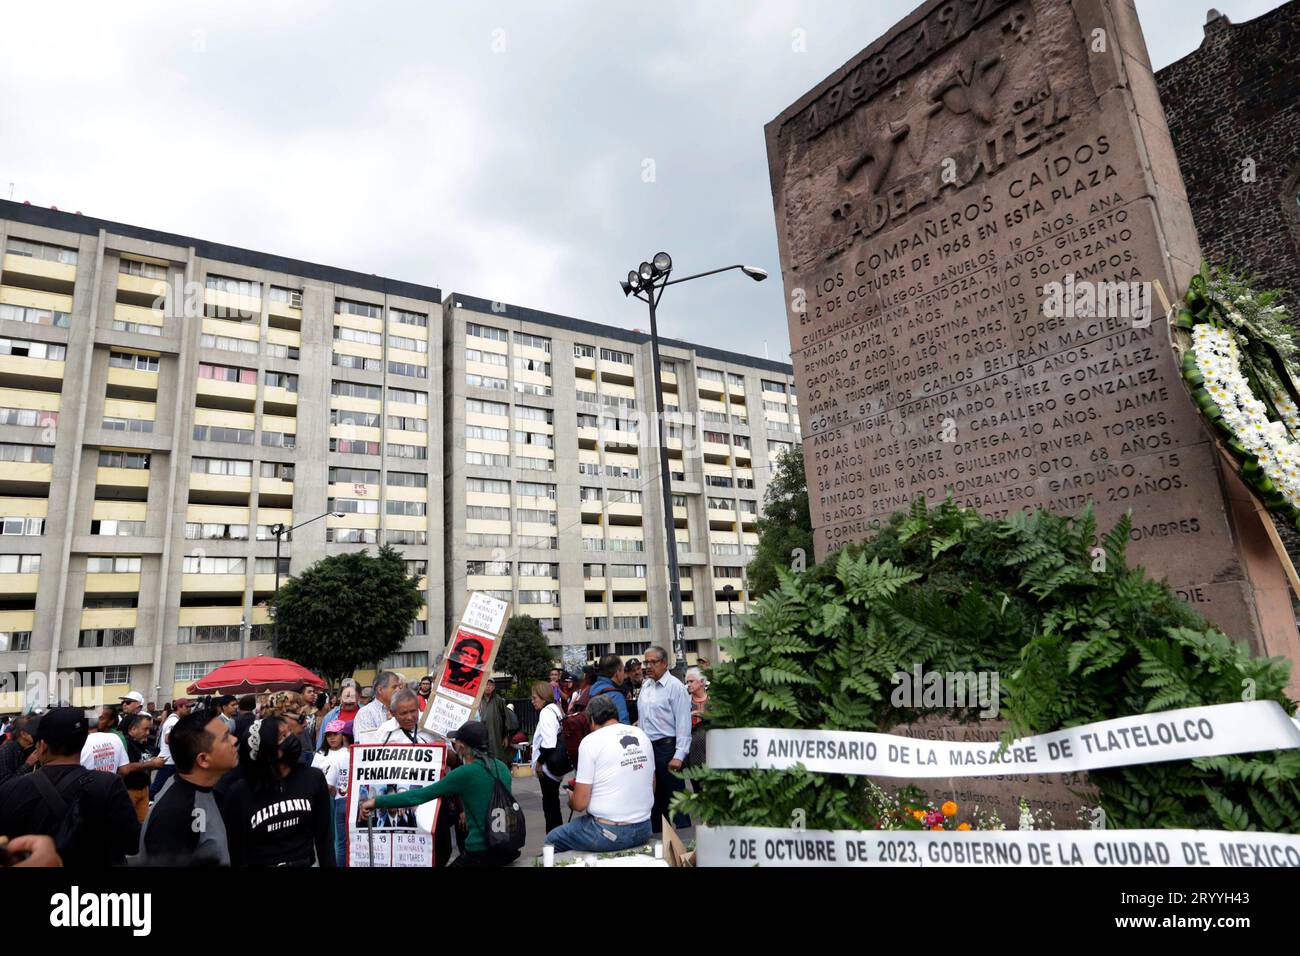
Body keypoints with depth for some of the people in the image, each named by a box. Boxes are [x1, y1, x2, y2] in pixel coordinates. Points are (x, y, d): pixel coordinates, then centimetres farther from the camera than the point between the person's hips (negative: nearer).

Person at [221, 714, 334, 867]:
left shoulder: (313, 778, -10)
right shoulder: (239, 793, -14)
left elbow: (324, 837, -3)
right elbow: (234, 850, -8)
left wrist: (329, 864, -5)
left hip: (306, 863, 1)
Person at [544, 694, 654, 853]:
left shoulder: (591, 741, -11)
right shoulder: (642, 735, 5)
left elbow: (580, 804, -11)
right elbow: (651, 788, 13)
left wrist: (570, 799, 11)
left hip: (609, 833, -6)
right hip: (644, 829, 6)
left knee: (552, 839, 16)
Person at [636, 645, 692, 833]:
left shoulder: (675, 687, -11)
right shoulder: (645, 685, 11)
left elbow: (683, 724, -14)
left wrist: (679, 756, -18)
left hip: (667, 747, -7)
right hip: (646, 747, 7)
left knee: (674, 798, -1)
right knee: (653, 797, 17)